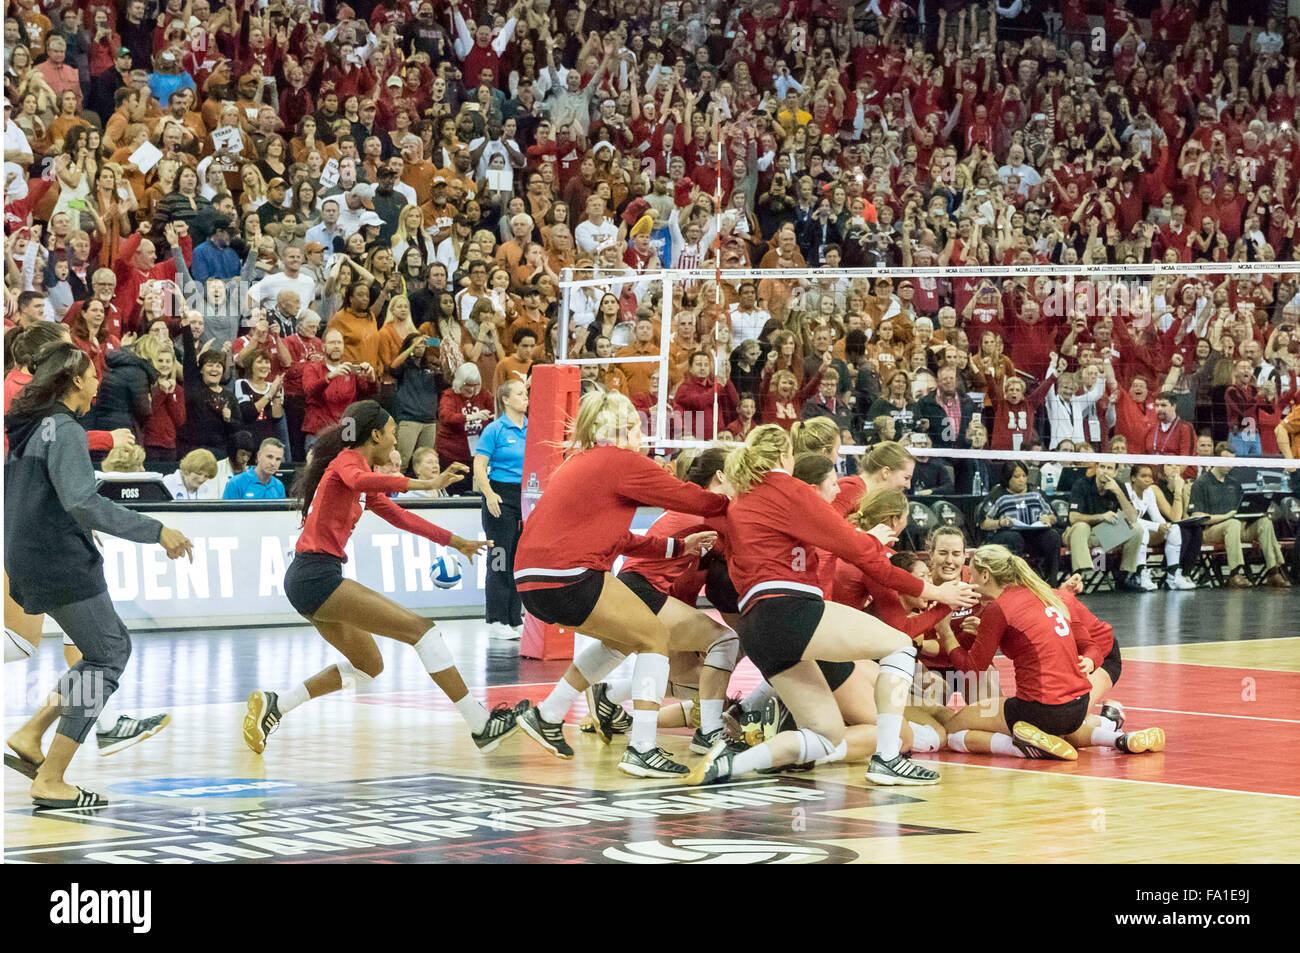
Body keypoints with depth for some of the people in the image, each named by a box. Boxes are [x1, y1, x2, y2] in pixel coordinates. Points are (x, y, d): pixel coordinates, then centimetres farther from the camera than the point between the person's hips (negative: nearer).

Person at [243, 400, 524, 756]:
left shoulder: (356, 465, 22)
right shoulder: (349, 459, -5)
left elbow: (399, 516, 31)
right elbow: (359, 481, -31)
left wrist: (453, 540, 33)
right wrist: (425, 484, -37)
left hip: (307, 580, 10)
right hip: (318, 576, -10)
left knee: (368, 665, 20)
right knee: (419, 629, -12)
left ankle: (274, 704, 16)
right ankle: (481, 725, -15)